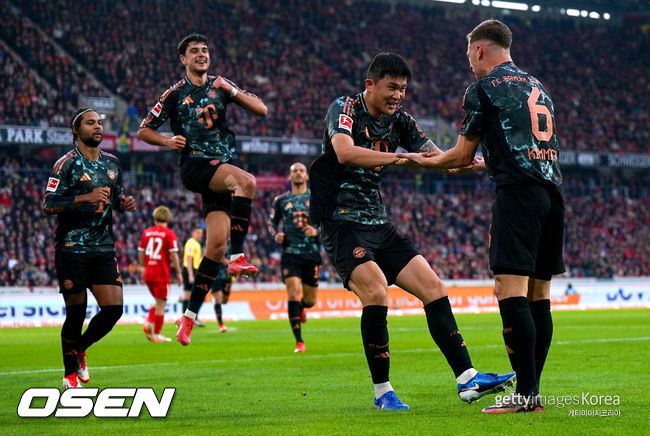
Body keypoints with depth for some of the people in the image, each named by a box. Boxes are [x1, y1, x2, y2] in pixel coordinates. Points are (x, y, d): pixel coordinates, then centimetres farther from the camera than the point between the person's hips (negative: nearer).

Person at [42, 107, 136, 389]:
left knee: (113, 309, -3)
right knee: (76, 313, -2)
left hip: (104, 249, 6)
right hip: (72, 249, -5)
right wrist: (86, 198, -25)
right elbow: (48, 205, -15)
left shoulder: (111, 163, 12)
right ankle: (70, 374, 15)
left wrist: (124, 203, 1)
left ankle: (79, 350, 24)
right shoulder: (67, 164, -8)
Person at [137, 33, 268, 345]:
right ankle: (238, 256, -30)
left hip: (221, 168, 4)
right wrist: (168, 141, -10)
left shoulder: (220, 85, 13)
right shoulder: (176, 94, 5)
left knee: (217, 244, -3)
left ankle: (189, 315, 5)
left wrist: (231, 90, -7)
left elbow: (262, 110, 7)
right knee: (247, 181, -33)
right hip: (195, 166, -4)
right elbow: (143, 131, 9)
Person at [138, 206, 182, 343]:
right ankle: (156, 335, 2)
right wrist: (178, 273, -4)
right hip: (162, 274, -5)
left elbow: (141, 253, 11)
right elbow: (173, 255, -11)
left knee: (159, 302, 21)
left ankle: (148, 322, 0)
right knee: (161, 304, 2)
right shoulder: (169, 234, -7)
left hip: (148, 273, 5)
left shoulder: (146, 232, 7)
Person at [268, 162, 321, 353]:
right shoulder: (281, 200, 8)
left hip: (312, 253, 1)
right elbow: (271, 222, 18)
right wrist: (276, 234, -4)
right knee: (293, 293, -17)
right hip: (290, 253, -1)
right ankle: (299, 342, -14)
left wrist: (317, 231, -14)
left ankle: (301, 307, 46)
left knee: (310, 300, 5)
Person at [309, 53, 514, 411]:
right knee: (376, 291, -25)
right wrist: (400, 158, -37)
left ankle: (467, 378, 4)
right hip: (342, 223, -8)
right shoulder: (344, 109, -10)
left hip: (379, 226, 8)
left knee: (433, 287, 1)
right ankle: (382, 391, -12)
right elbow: (344, 152, -29)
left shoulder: (399, 121, 9)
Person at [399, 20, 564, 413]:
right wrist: (484, 164, 44)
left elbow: (461, 154, 5)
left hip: (519, 193, -8)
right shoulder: (538, 88, 24)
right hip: (553, 190, 8)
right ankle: (533, 392, 7)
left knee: (510, 291, -11)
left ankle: (524, 392, -18)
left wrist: (423, 161, 24)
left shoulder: (484, 88, 2)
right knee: (538, 295, 8)